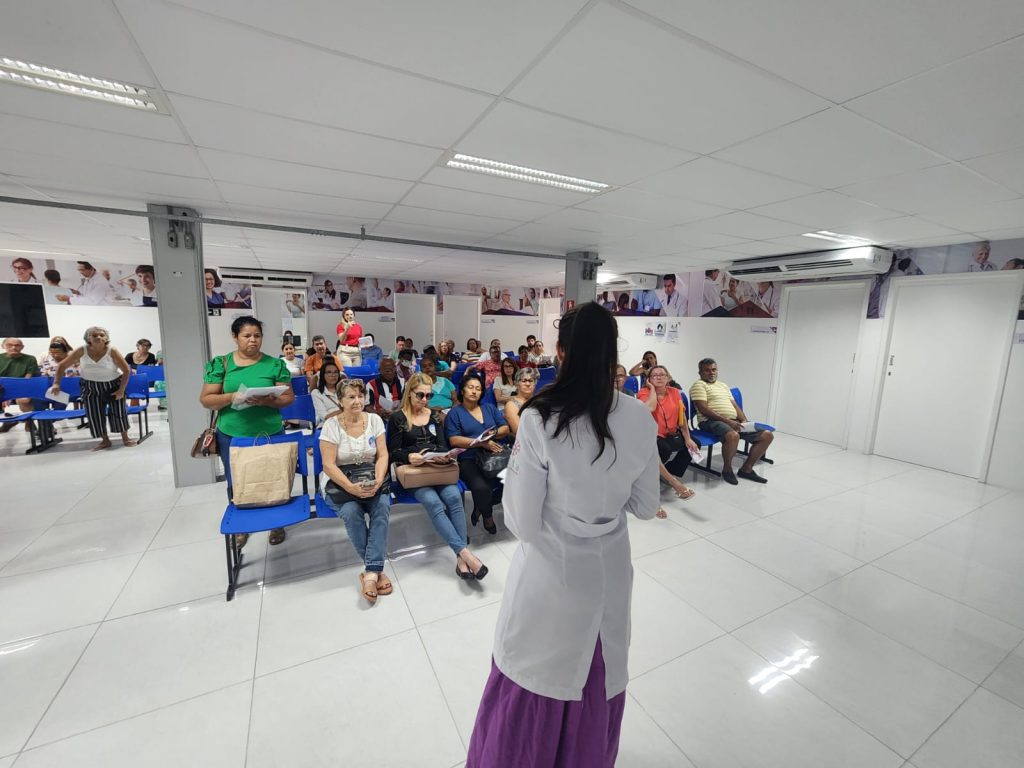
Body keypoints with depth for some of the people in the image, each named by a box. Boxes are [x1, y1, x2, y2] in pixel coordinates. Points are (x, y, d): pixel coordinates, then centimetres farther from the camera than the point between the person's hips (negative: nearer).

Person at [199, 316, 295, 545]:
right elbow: (206, 399, -2)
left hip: (270, 434, -1)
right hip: (231, 436, 1)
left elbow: (289, 397, -3)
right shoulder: (220, 363, -1)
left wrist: (267, 401, -22)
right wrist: (232, 397, -21)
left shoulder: (275, 364, -2)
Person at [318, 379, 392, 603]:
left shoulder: (374, 419, 1)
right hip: (339, 480, -2)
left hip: (371, 477, 2)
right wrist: (351, 487, -26)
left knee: (382, 506, -29)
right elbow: (329, 465, -12)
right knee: (351, 512, -31)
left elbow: (382, 455, -1)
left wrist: (378, 480, -20)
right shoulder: (331, 425, -8)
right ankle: (377, 570, -16)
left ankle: (370, 572, -24)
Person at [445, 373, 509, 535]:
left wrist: (493, 434, -8)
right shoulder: (455, 413, 7)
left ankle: (480, 508, 0)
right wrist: (481, 442, -15)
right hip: (469, 459, -4)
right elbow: (454, 440, -5)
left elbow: (505, 429, 14)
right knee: (481, 487, -32)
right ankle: (487, 516, 4)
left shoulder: (489, 408, 20)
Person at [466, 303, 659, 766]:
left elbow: (522, 523, -18)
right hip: (609, 569, 4)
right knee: (598, 678, 30)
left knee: (532, 682, 23)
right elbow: (645, 506, -1)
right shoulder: (640, 419, -12)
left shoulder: (539, 419, -25)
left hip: (551, 570, -4)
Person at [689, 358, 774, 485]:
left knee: (767, 435, -2)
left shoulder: (724, 385, 26)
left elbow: (735, 405, 22)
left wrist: (745, 421, 2)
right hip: (711, 421, -8)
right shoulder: (699, 385, -2)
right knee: (733, 436, -39)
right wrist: (727, 421, -20)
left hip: (734, 422, 9)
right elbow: (704, 409, -13)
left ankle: (746, 469, 7)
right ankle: (727, 469, -12)